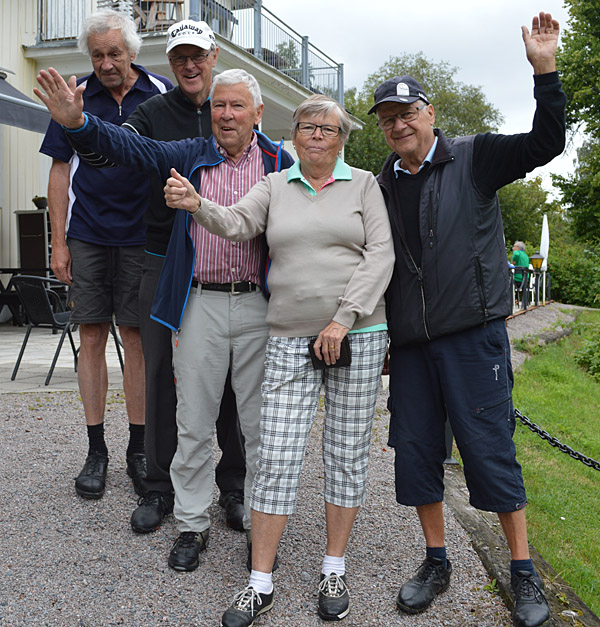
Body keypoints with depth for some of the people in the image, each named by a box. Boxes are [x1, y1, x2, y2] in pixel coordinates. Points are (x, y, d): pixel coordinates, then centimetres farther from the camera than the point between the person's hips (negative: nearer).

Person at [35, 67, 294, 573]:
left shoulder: (280, 163, 4)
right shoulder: (192, 156, 7)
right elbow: (132, 147, -6)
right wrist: (77, 123, -24)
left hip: (260, 307, -1)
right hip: (200, 304, 1)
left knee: (259, 424, 8)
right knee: (194, 423, 7)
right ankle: (192, 524, 23)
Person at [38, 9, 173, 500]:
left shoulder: (163, 95, 2)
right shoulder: (76, 98, 5)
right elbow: (61, 171, 7)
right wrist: (59, 243, 1)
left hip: (142, 238, -1)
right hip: (86, 236, 1)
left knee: (137, 338, 2)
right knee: (92, 338, 4)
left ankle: (139, 448, 14)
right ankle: (96, 450, 14)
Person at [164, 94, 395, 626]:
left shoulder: (364, 185, 7)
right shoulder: (275, 186, 12)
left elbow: (380, 254, -3)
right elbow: (237, 224, -6)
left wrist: (343, 319, -13)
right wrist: (196, 205, -27)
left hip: (358, 334, 0)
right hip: (290, 340, 1)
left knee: (348, 453, 5)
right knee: (277, 458, -2)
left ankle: (334, 570, 21)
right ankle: (261, 584, 8)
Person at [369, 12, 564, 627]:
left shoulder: (474, 158, 2)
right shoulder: (382, 185, 13)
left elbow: (545, 143, -9)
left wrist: (544, 68, -19)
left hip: (473, 334, -4)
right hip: (409, 343, 5)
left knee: (489, 449, -2)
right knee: (415, 450, 8)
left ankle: (523, 571, 14)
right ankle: (435, 562, 25)